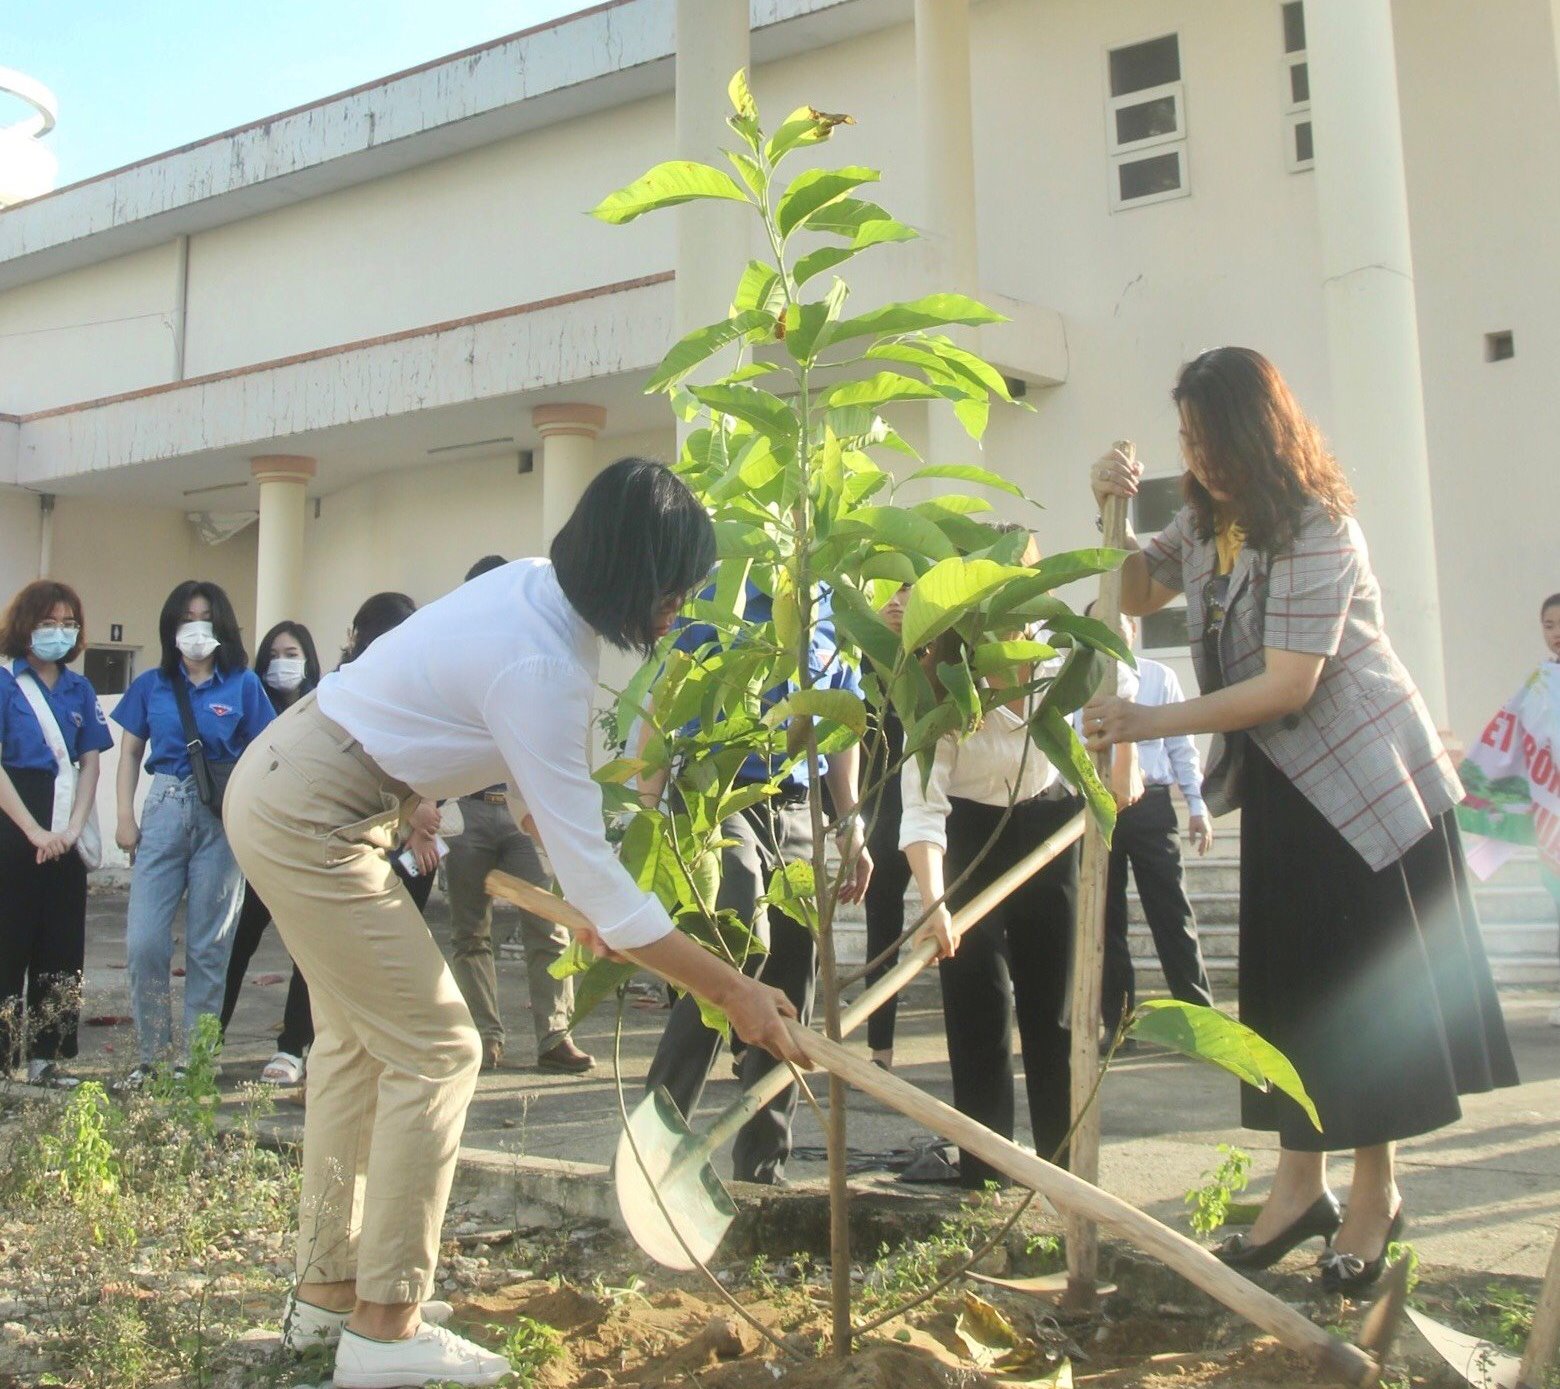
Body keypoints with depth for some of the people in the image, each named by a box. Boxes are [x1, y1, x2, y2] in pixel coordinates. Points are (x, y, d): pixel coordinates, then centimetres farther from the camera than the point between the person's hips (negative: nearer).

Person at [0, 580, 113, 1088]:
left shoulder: (79, 689, 11)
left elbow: (89, 763, 7)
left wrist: (74, 827, -7)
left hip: (64, 835, 5)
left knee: (61, 946, 7)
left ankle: (44, 1057, 16)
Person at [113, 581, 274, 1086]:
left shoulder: (243, 684, 2)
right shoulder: (152, 685, 9)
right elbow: (130, 752, 12)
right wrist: (125, 816, 2)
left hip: (224, 817, -2)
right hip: (164, 810, 2)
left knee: (209, 945, 4)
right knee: (144, 941, -4)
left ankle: (197, 1056, 15)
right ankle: (151, 1054, 11)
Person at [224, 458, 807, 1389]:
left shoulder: (540, 590, 0)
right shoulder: (537, 664, -27)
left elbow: (549, 779, 12)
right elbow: (589, 862, -26)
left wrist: (584, 890, 14)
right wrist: (734, 992, -22)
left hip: (286, 785, 10)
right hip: (310, 820, -10)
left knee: (358, 1040, 17)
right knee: (436, 1049, -5)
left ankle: (328, 1288, 29)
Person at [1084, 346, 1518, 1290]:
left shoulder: (1315, 528, -22)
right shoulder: (1207, 522, 4)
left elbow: (1288, 685, -26)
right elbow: (1138, 593, 16)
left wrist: (1153, 724, -25)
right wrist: (1114, 513, -2)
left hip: (1366, 777, -8)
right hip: (1283, 782, 8)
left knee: (1366, 985, 0)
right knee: (1287, 981, 8)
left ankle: (1377, 1195, 15)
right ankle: (1301, 1184, 17)